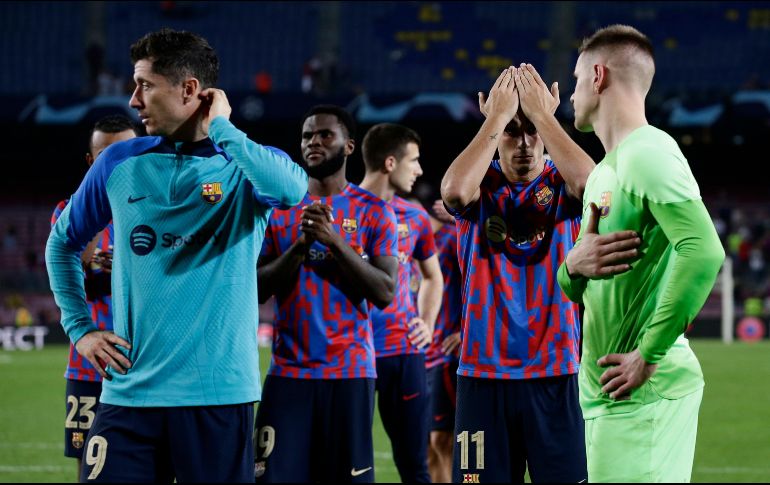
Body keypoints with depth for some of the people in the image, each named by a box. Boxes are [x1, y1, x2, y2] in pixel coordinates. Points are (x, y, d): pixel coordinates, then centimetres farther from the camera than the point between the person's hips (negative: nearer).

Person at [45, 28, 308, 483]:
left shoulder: (246, 164, 0)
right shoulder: (119, 164, 8)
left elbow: (292, 189, -25)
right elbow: (63, 243, 23)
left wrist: (220, 128, -14)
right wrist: (79, 328, 12)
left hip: (220, 393, -2)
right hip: (129, 391, 2)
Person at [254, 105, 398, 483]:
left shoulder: (373, 211, 2)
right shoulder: (280, 208, 9)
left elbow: (385, 292, -6)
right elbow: (257, 288, 3)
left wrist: (335, 240, -15)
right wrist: (301, 244, -12)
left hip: (350, 371, -1)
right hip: (289, 370, 1)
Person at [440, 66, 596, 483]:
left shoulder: (561, 183, 2)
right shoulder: (481, 185, 3)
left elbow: (590, 183, -22)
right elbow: (454, 190, -21)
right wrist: (497, 118, -18)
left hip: (555, 373, -1)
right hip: (484, 373, 1)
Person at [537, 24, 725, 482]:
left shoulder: (649, 152, -11)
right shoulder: (606, 169, 19)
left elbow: (703, 252, -24)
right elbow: (572, 291, 23)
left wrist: (649, 355, -21)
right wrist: (574, 266, -2)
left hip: (645, 392, -9)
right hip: (603, 393, 9)